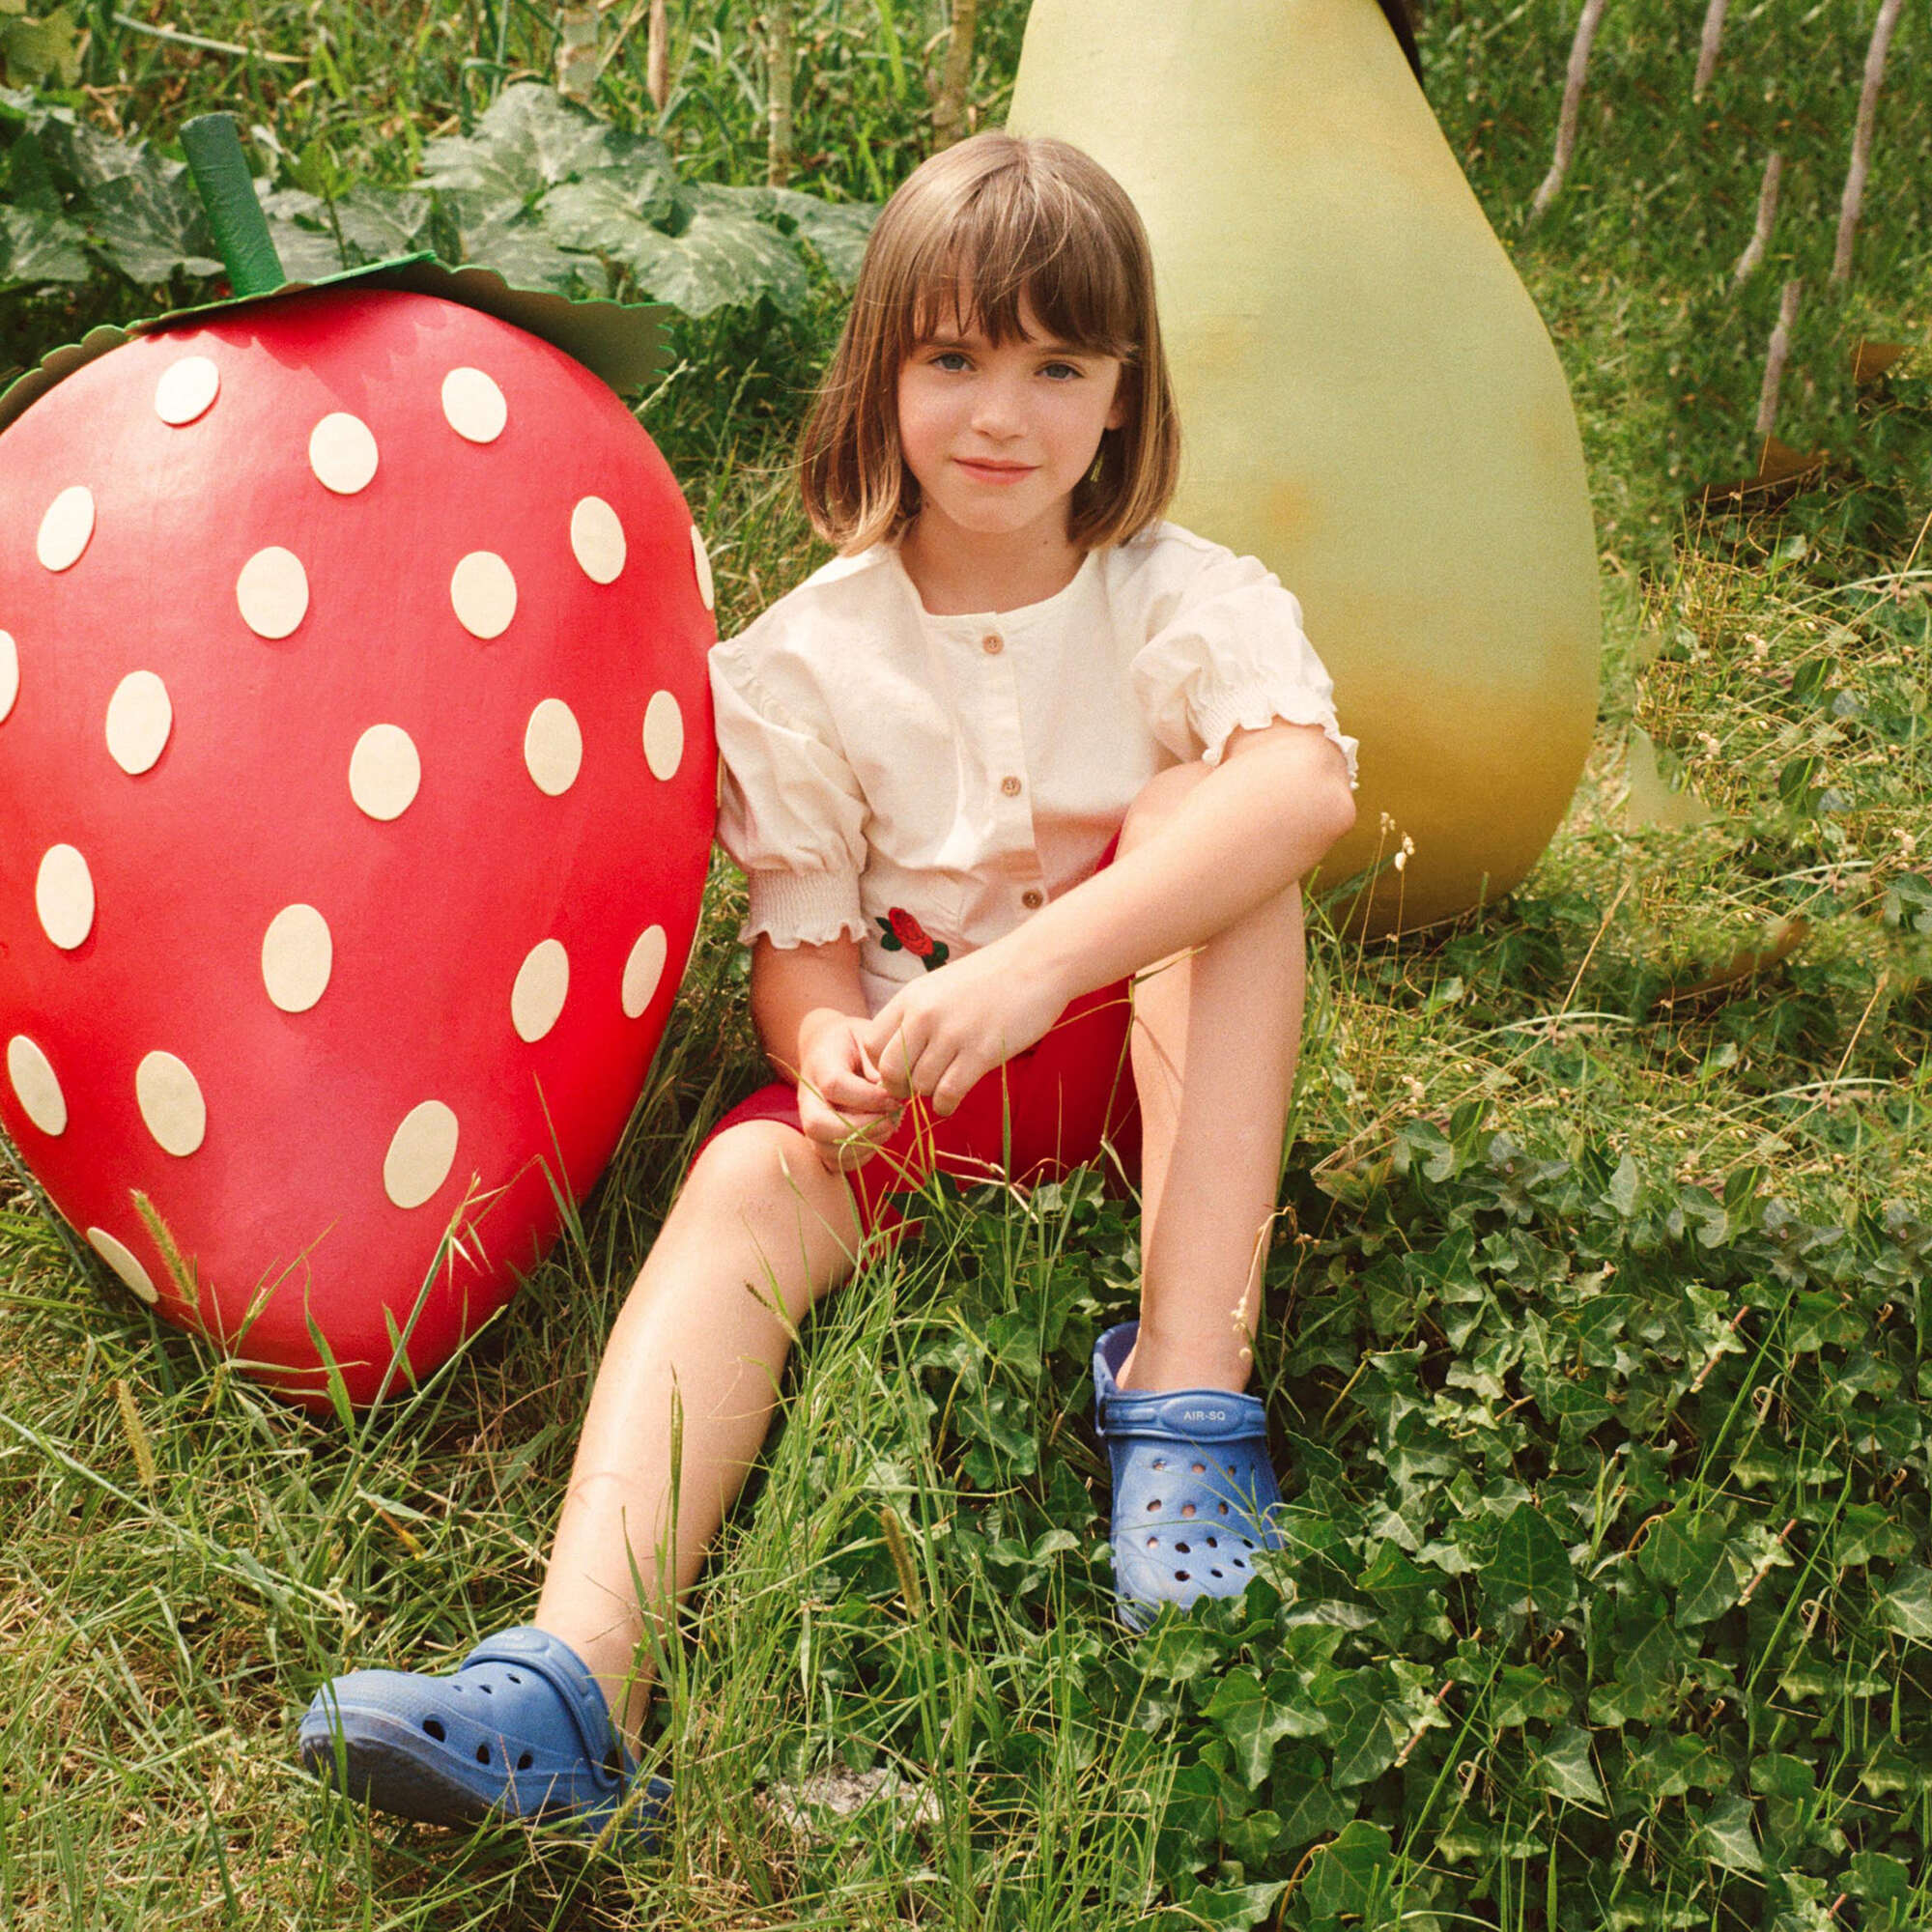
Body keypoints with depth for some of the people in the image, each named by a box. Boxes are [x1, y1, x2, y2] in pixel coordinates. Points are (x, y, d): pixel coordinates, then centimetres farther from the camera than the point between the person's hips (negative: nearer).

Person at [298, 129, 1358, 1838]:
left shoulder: (1187, 603, -8)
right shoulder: (812, 655, -1)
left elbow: (1307, 784, -30)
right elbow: (802, 929, 0)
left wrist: (1034, 960, -44)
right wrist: (829, 1050, -27)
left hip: (1159, 1051, -1)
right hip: (910, 1075, 1)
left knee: (1205, 803, -27)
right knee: (747, 1183, -29)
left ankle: (1190, 1384, -35)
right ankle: (576, 1681, -48)